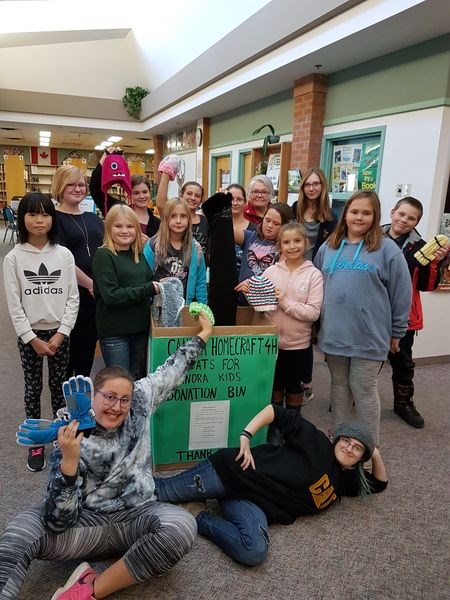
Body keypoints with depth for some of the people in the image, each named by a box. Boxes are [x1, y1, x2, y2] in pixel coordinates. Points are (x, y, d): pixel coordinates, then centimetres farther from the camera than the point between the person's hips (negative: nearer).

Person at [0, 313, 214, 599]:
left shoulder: (140, 399, -5)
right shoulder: (73, 441, -13)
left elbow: (173, 369, 9)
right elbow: (58, 524, -19)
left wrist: (204, 334, 15)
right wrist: (68, 462, -34)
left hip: (137, 517, 2)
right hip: (87, 522, -2)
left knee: (182, 525, -32)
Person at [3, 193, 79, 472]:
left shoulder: (64, 254, -4)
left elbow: (73, 298, -3)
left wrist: (60, 334, -10)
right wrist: (32, 338, -10)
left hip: (60, 332, 1)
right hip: (29, 334, 0)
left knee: (59, 385, 11)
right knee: (33, 387, 9)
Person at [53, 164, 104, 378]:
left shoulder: (93, 218, 14)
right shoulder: (54, 218, -6)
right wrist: (90, 284, -16)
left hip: (96, 293, 6)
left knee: (89, 344, 15)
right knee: (68, 344, 5)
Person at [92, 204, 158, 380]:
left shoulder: (139, 254, 9)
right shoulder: (104, 255, -10)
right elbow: (111, 296, -19)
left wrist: (159, 285, -4)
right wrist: (149, 289, -20)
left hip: (140, 327, 6)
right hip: (114, 332, -6)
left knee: (138, 381, 17)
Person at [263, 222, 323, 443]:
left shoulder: (314, 274, -8)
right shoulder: (271, 271, -2)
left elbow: (313, 313, -14)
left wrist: (285, 302, -21)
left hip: (299, 344, -1)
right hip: (271, 342, 2)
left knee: (294, 392, 16)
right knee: (273, 390, 16)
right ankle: (272, 431, 35)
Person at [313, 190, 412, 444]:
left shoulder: (387, 249, -7)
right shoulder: (329, 247, 7)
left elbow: (402, 294, -4)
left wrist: (396, 333, -1)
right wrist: (317, 321, 15)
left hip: (368, 336, -4)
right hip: (334, 333, 4)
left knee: (364, 390, 6)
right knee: (340, 387, 18)